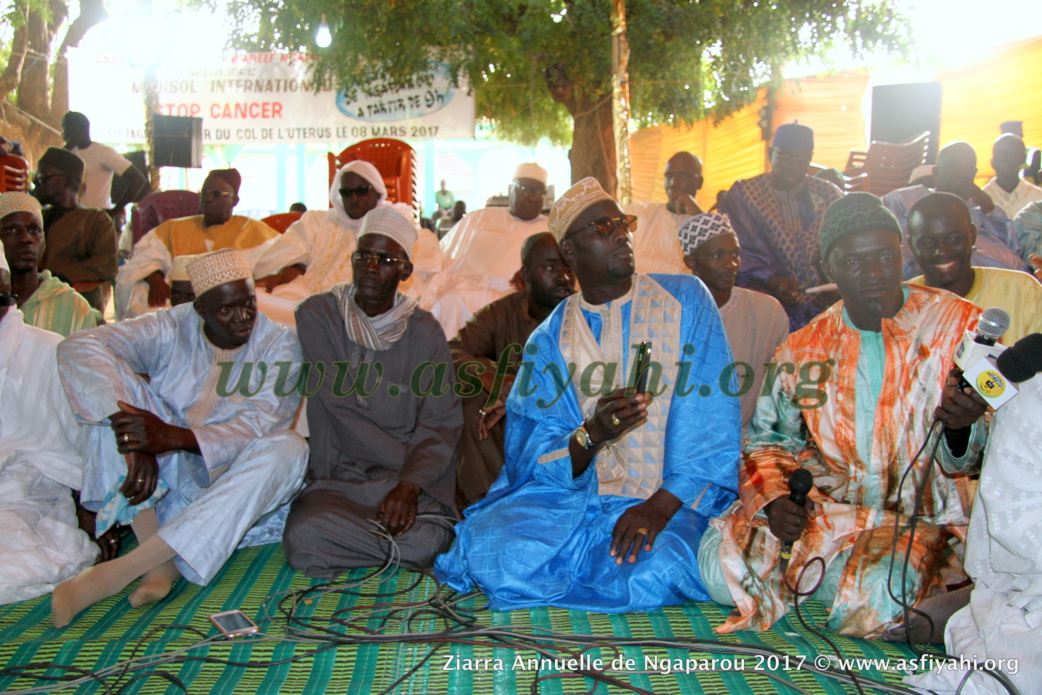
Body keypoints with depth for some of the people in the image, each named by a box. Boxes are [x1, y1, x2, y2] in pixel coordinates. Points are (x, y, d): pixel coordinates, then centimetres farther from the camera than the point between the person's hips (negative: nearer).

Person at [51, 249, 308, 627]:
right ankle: (158, 563, -29)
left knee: (288, 447, -32)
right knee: (116, 386, -18)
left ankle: (124, 568, -36)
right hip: (162, 480, 1)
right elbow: (78, 348, -19)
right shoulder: (171, 329, -4)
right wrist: (133, 441, -33)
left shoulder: (279, 345, -5)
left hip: (234, 481, -1)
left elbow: (262, 424, -18)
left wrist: (176, 436, -35)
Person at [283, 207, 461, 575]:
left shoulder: (423, 331, 3)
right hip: (336, 475, 0)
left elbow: (441, 424, -3)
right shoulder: (317, 315, 0)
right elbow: (341, 412, -7)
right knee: (304, 539, -29)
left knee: (426, 541, -29)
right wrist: (408, 460, -8)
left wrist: (411, 483, -20)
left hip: (409, 480, 0)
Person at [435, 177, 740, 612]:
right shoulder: (549, 340, 6)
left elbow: (711, 415, -6)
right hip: (574, 497, 1)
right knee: (497, 552, -25)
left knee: (653, 574, -33)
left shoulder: (685, 299, 2)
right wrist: (592, 435, -23)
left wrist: (663, 503, -18)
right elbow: (531, 459, -2)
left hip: (672, 500, -1)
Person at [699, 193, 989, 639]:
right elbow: (768, 439, 15)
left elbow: (990, 451, -1)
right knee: (724, 563, -22)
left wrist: (961, 428, -26)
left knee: (876, 601, -32)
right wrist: (773, 497, -6)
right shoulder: (802, 351, 6)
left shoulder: (960, 326, -2)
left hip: (917, 515, -2)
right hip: (821, 508, 2)